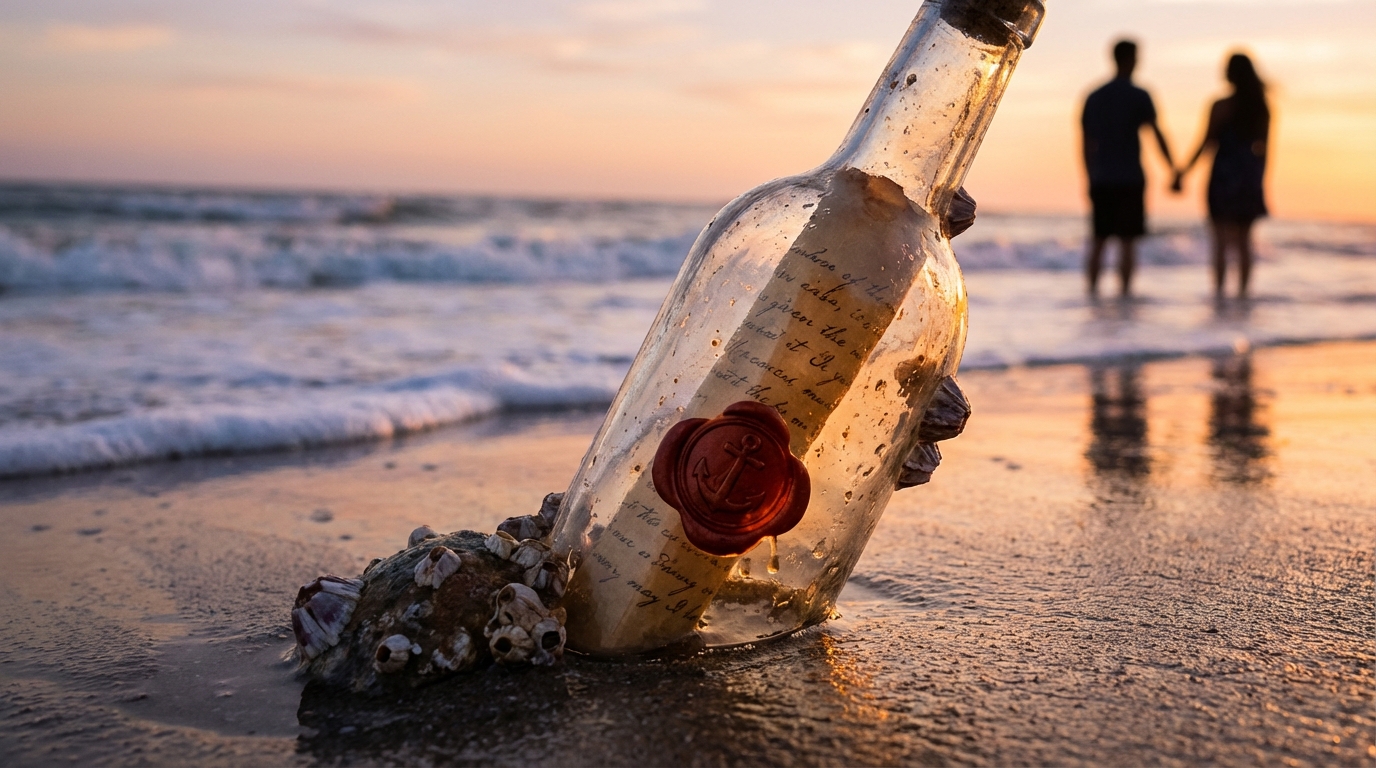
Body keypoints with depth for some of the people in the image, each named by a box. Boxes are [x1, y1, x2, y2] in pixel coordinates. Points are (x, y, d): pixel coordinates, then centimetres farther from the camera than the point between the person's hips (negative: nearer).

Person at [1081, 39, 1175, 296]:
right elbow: (1157, 135, -5)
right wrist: (1173, 170, 2)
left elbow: (1087, 144, 10)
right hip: (1130, 179, -4)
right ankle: (1125, 291, -4)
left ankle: (1092, 290, 4)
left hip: (1101, 181, 4)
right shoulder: (1139, 97, -4)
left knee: (1098, 240, 8)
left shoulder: (1093, 98, 9)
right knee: (1127, 241, -2)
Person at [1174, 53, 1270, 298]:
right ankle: (1242, 291, 8)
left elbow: (1207, 143, -8)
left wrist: (1184, 171, 0)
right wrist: (1259, 180, 16)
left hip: (1224, 176, -4)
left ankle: (1219, 291, -5)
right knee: (1244, 241, 9)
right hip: (1250, 178, 4)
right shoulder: (1262, 109, 5)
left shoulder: (1221, 107, -9)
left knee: (1222, 240, -1)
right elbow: (1264, 147, 8)